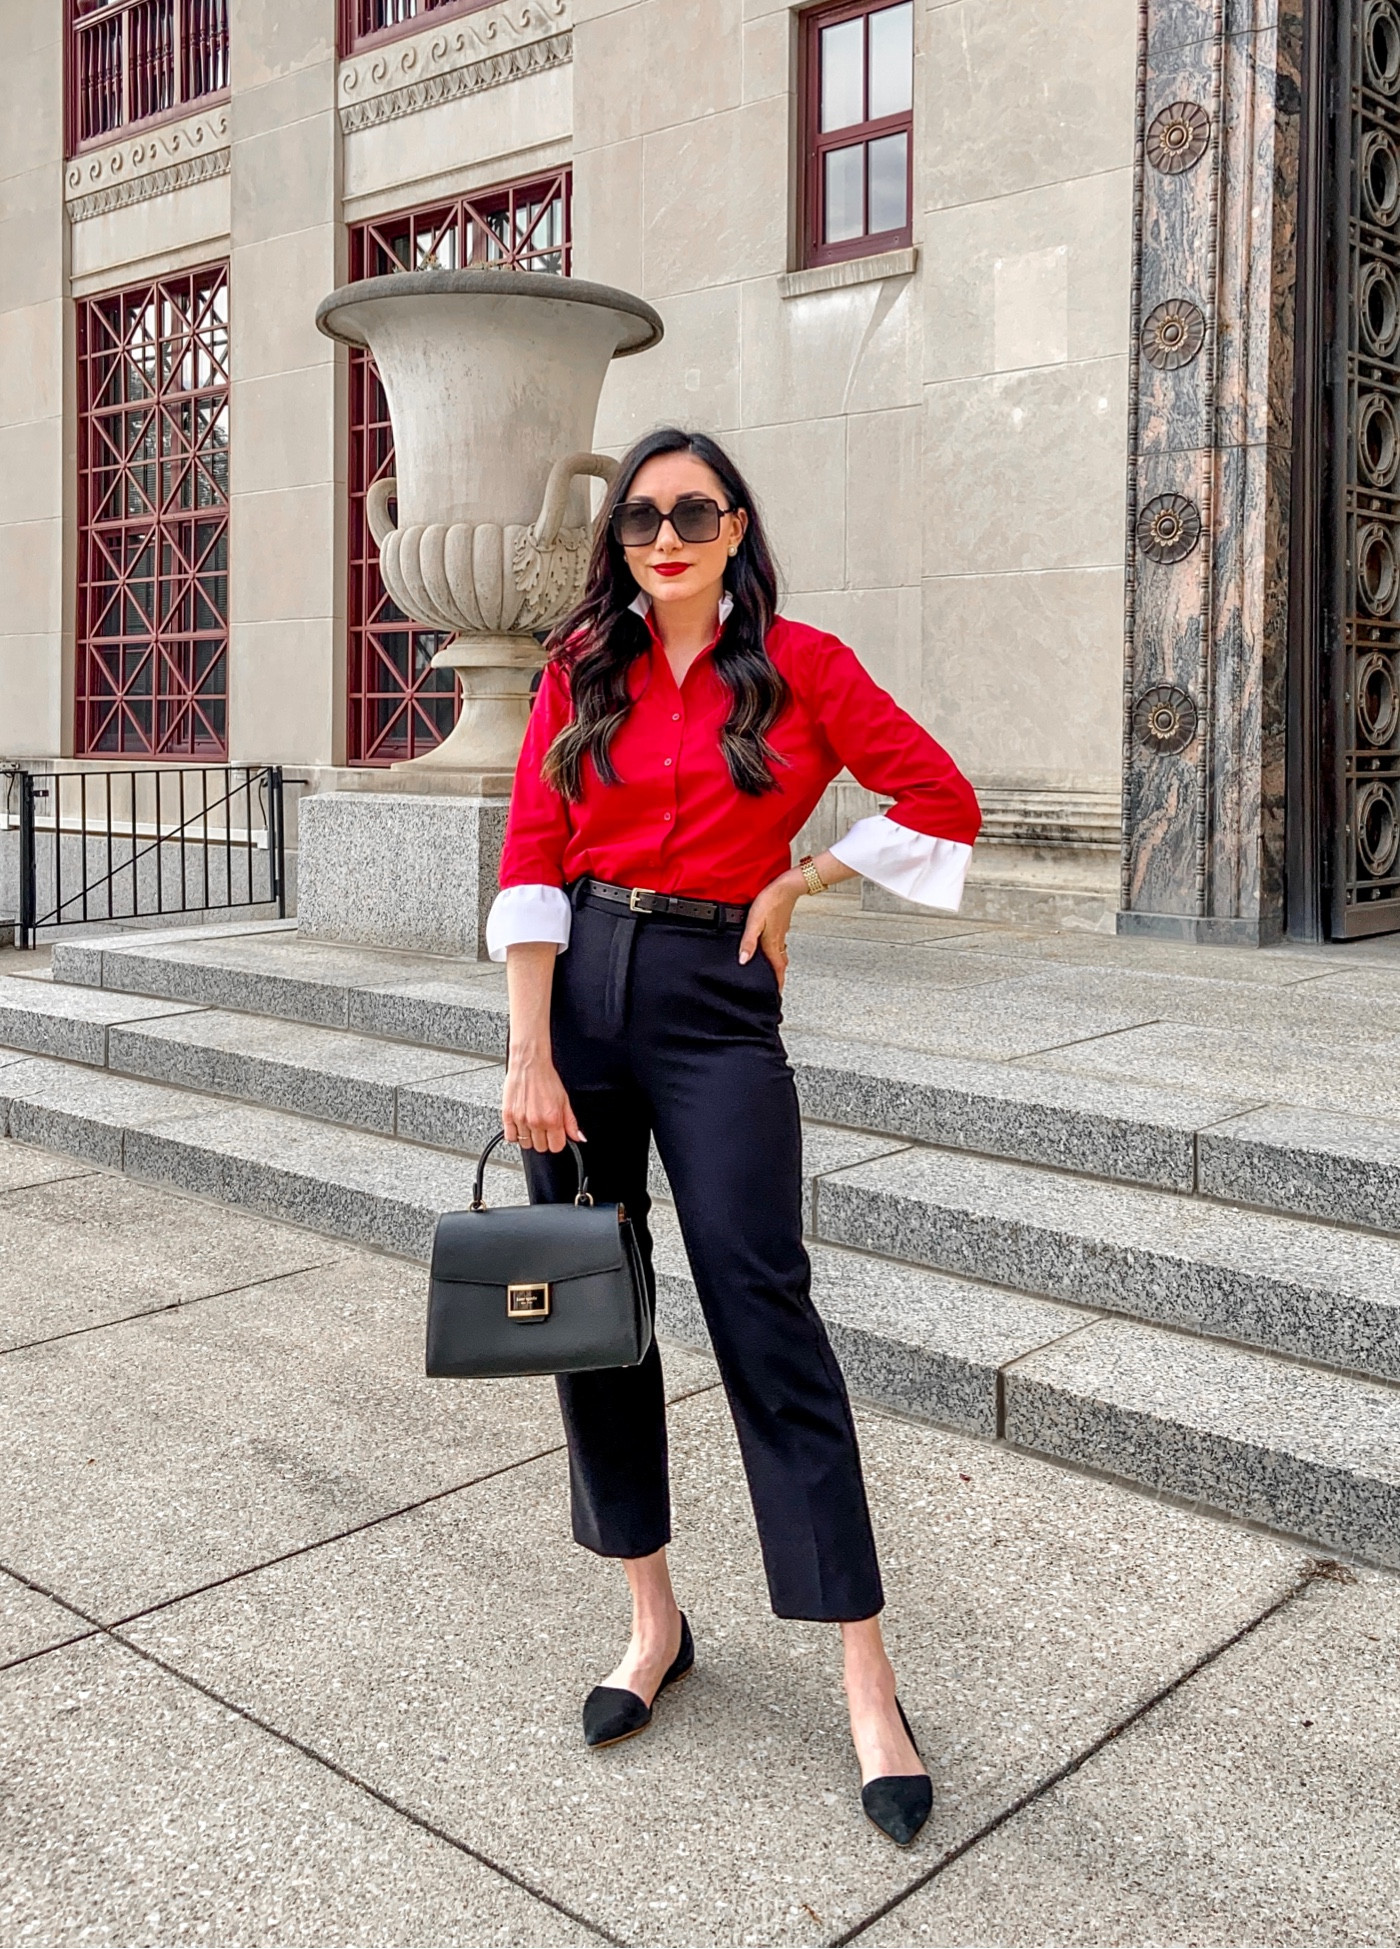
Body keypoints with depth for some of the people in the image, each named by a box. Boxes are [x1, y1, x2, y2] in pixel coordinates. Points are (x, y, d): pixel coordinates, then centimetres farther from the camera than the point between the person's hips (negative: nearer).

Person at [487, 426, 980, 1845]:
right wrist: (530, 1054, -10)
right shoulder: (579, 670, 6)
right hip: (579, 987, 3)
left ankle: (869, 1687, 2)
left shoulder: (801, 666, 1)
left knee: (765, 1318, -7)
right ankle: (653, 1622, 24)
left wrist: (792, 885, 0)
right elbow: (531, 863, 0)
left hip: (716, 1001, -3)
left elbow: (942, 801, 4)